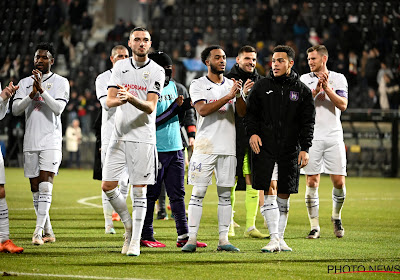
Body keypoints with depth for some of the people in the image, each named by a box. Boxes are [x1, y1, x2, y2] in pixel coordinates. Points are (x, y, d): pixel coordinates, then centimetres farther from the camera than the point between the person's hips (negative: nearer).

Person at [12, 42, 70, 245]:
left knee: (45, 186, -16)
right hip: (30, 142, 4)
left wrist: (42, 90, -20)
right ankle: (48, 232, 14)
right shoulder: (25, 83, 12)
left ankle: (38, 232, -21)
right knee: (35, 189, 5)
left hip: (51, 142, -4)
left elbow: (58, 108, -11)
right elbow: (15, 110, 1)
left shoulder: (60, 82, 2)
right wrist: (32, 94, -14)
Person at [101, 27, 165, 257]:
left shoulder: (157, 71, -2)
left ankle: (135, 241, 5)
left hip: (143, 137, -3)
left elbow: (151, 107, -10)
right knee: (108, 186, -1)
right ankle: (129, 225, 21)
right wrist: (119, 99, -23)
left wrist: (131, 98, -29)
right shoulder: (120, 66, 9)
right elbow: (109, 100, 1)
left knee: (139, 191, -2)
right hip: (120, 136, 3)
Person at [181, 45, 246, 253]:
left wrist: (238, 95, -17)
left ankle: (223, 239, 7)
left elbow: (242, 113, 2)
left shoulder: (231, 85, 13)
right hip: (205, 147, -4)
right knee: (198, 193, -5)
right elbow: (202, 110, -14)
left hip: (228, 147, 4)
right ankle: (191, 239, -4)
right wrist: (228, 97, -20)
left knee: (225, 194, 4)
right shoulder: (198, 85, 2)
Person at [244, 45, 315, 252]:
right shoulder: (261, 86, 6)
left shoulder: (302, 91, 6)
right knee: (269, 192, -11)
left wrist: (305, 148, -4)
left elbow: (308, 122, 5)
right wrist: (252, 132, -8)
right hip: (265, 148, -1)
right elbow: (250, 113, 9)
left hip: (290, 151, 1)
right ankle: (274, 238, -12)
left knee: (283, 196, 6)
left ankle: (280, 239, 15)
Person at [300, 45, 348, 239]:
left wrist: (327, 88, -14)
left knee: (339, 182, -2)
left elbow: (343, 105, -6)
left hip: (334, 136, 0)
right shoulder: (304, 80, 7)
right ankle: (314, 227, 2)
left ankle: (336, 217, 23)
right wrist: (315, 90, -17)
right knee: (312, 183, -4)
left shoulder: (338, 79, 6)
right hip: (312, 137, 0)